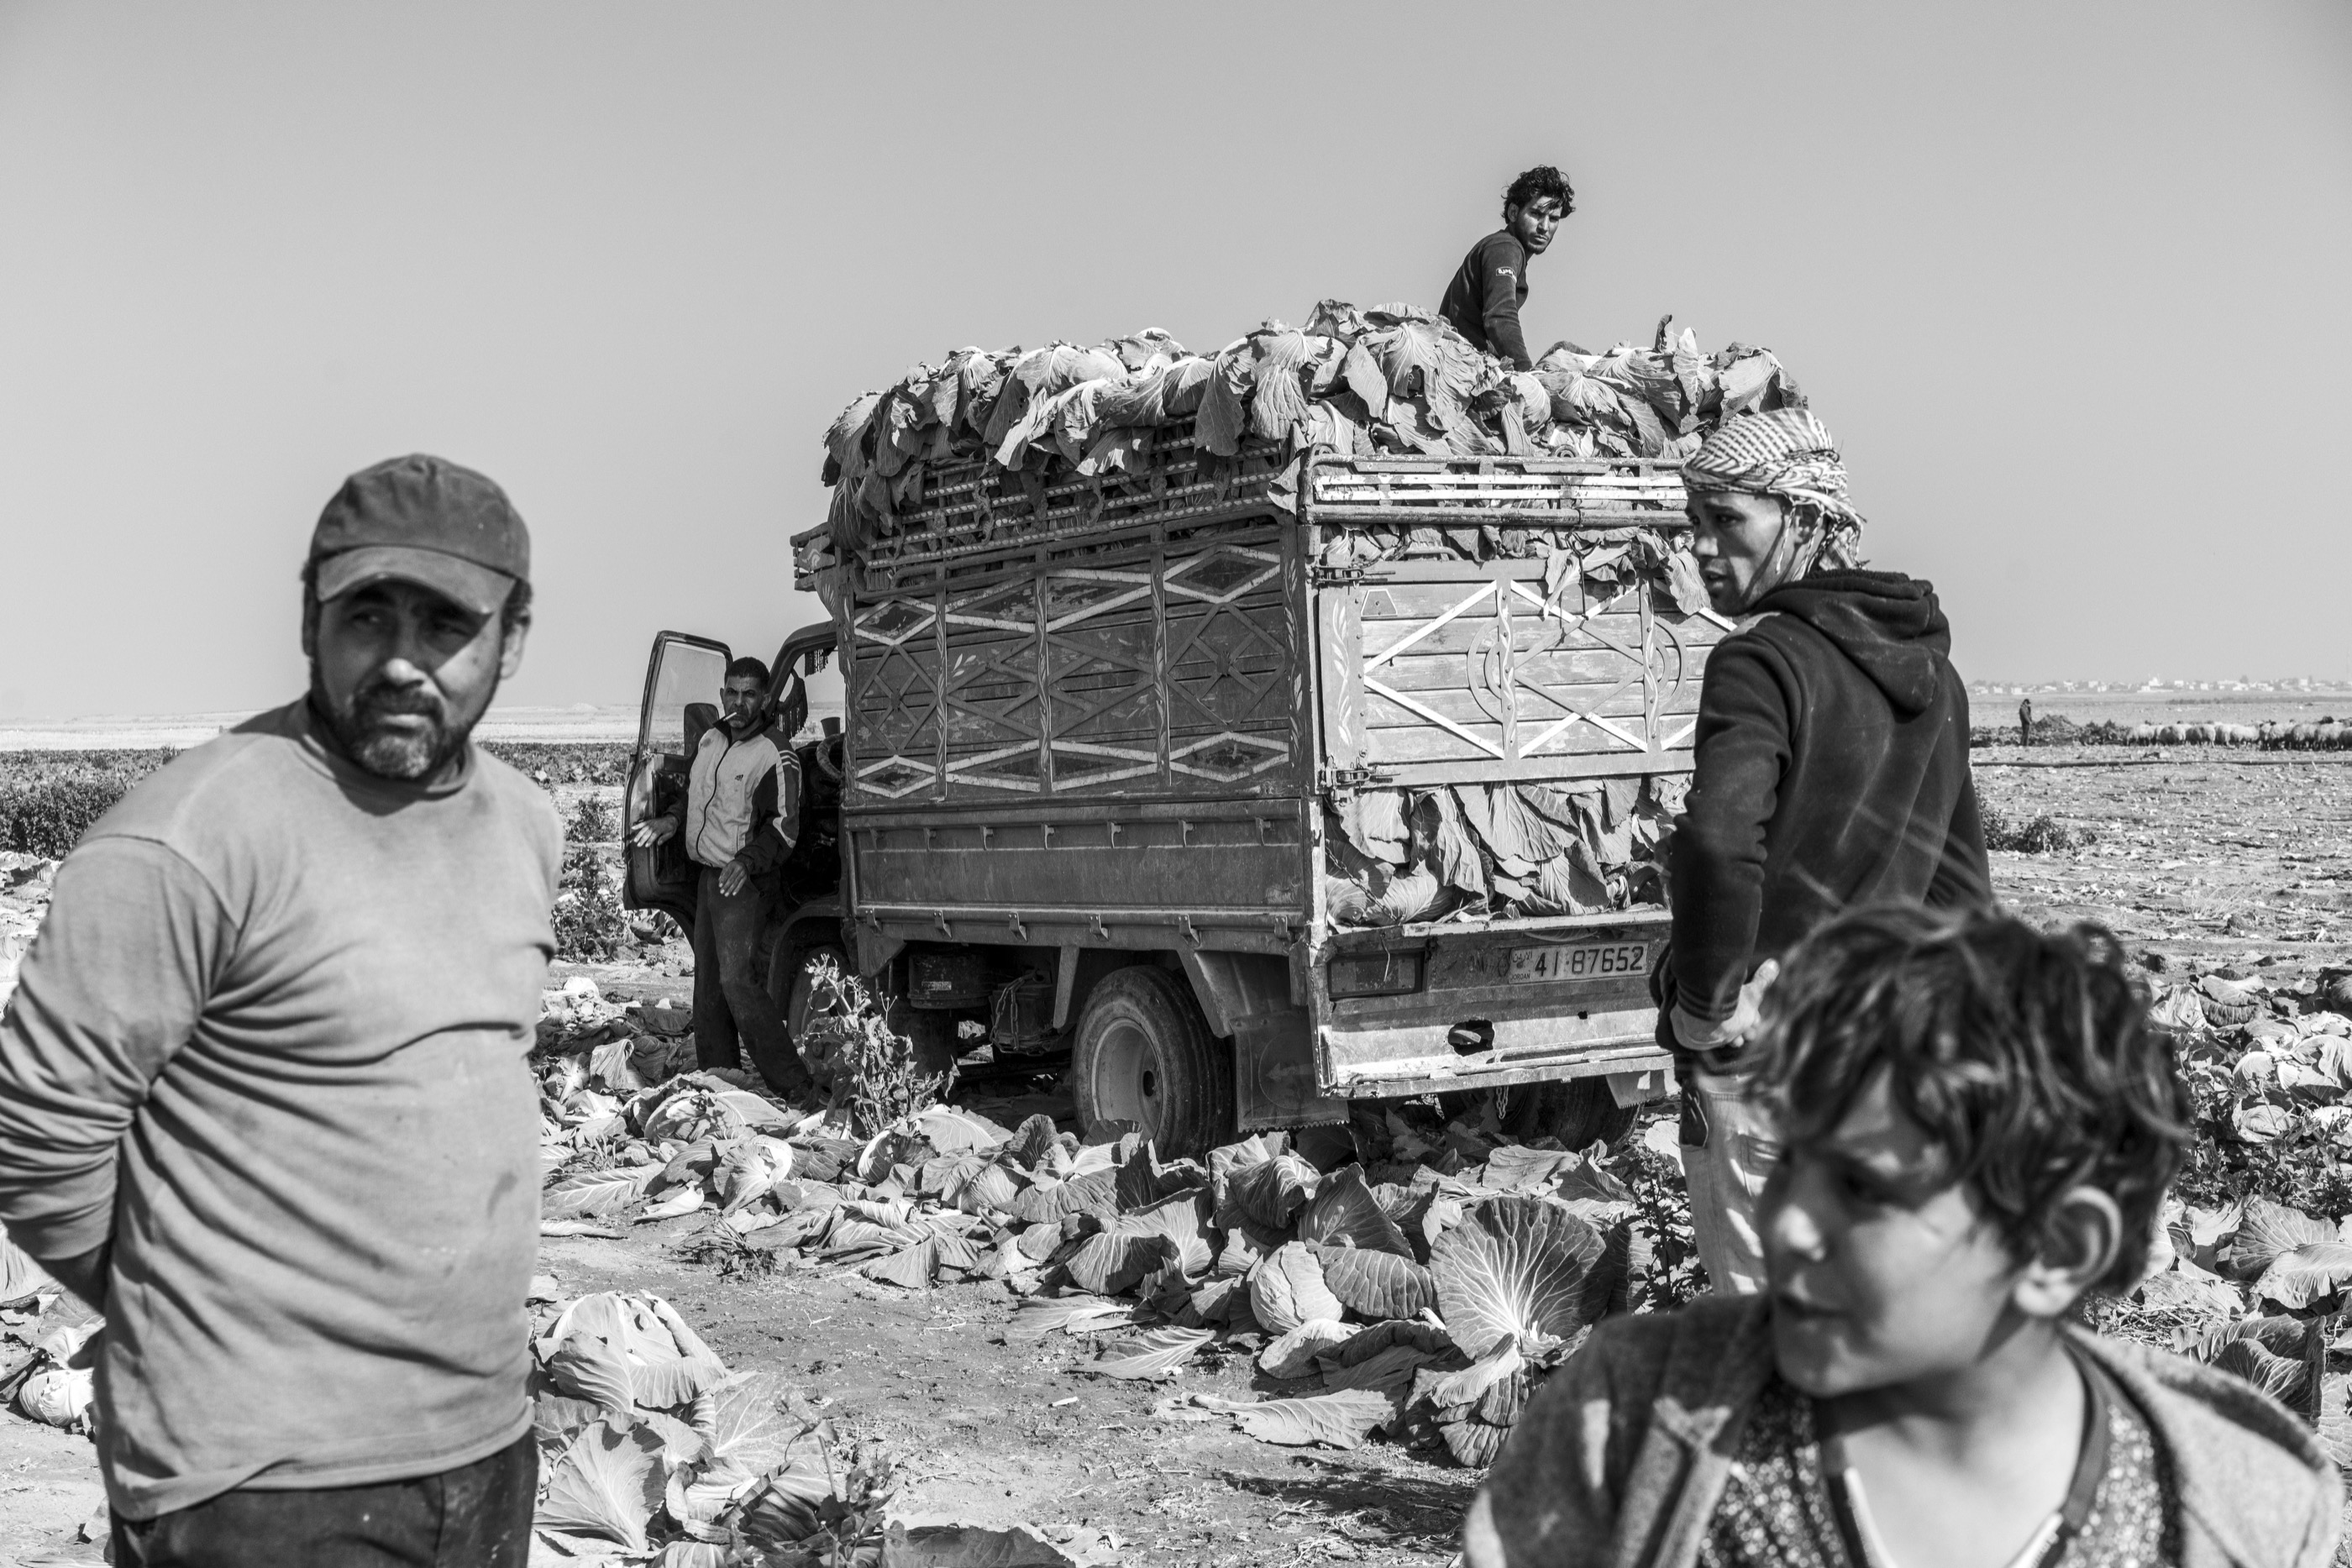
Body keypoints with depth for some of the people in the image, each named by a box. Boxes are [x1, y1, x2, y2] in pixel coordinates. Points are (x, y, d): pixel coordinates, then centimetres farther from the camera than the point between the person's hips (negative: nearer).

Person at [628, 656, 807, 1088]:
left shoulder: (776, 757, -14)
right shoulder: (711, 739, 10)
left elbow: (782, 827, -17)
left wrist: (747, 862, -29)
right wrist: (674, 821, 13)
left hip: (745, 884, -8)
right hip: (707, 875, 9)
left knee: (738, 980, -18)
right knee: (707, 985, 11)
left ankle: (794, 1085, -16)